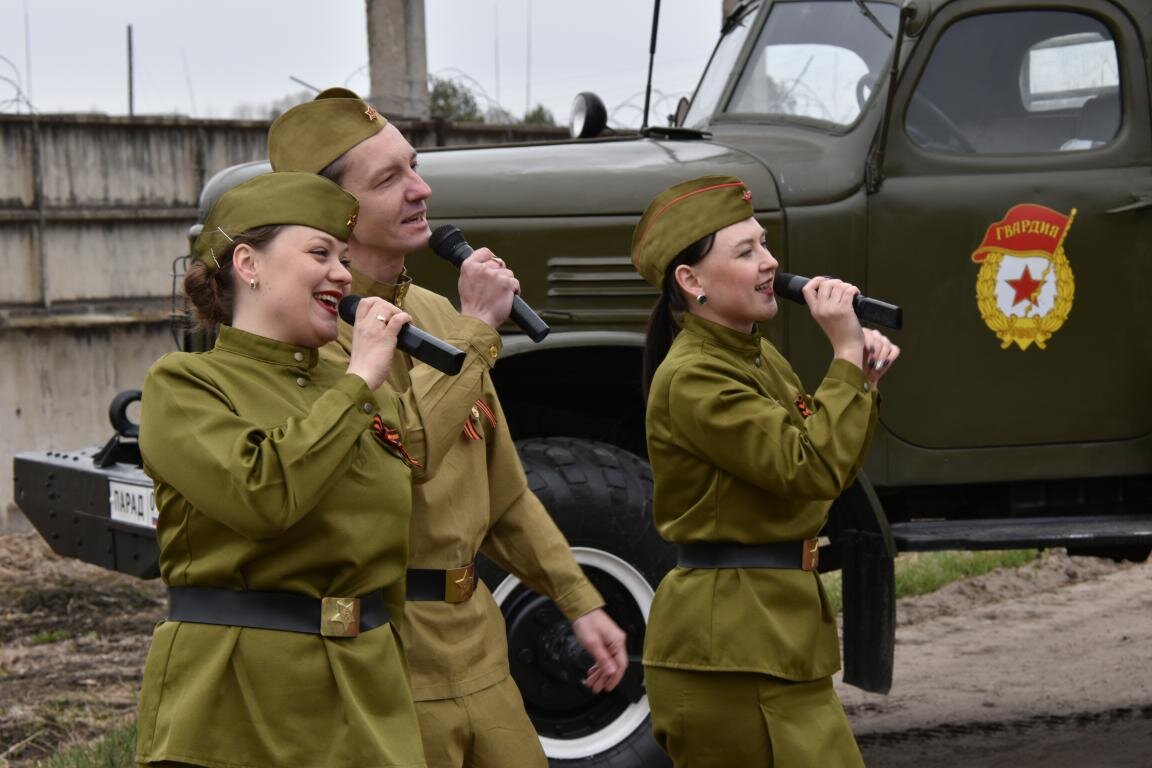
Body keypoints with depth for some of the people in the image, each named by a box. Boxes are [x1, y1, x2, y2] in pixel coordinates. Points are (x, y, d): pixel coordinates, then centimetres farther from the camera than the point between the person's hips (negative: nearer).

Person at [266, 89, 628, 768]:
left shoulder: (437, 314, 13)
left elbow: (502, 490, 20)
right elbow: (396, 452, -29)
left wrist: (578, 600, 17)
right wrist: (476, 328, -19)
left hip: (475, 650, 8)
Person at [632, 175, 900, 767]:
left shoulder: (758, 357, 13)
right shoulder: (691, 380, -17)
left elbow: (831, 467, 16)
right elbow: (812, 469, -23)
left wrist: (860, 376, 1)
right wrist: (846, 357, -18)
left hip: (774, 629, 10)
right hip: (728, 640, -10)